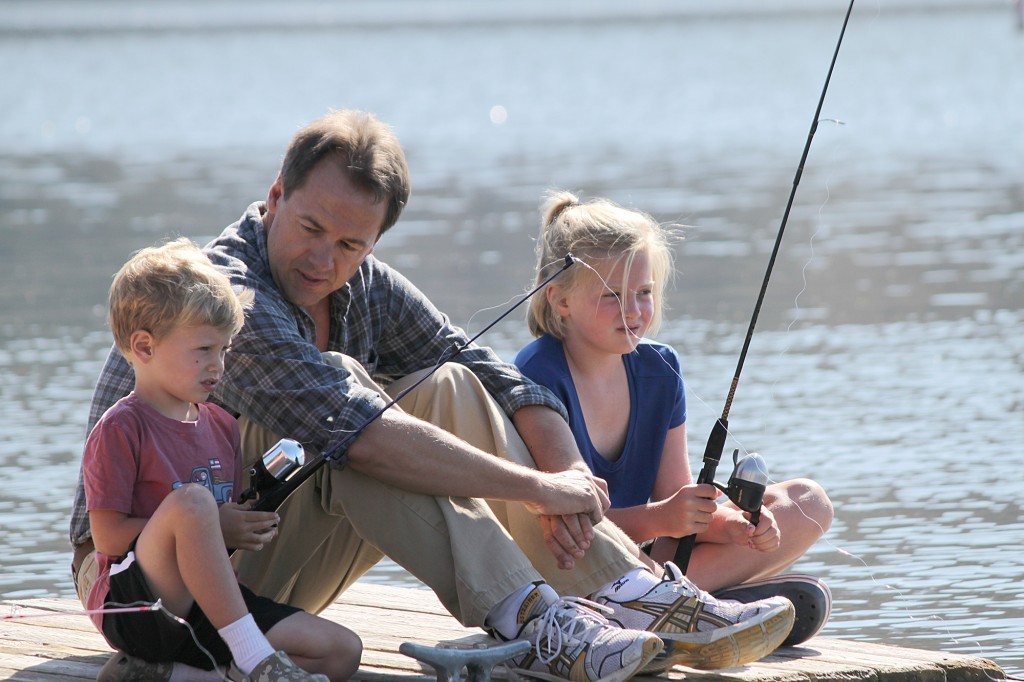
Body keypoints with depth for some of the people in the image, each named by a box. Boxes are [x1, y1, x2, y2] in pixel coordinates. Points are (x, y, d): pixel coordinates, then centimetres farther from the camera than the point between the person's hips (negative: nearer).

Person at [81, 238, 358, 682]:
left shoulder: (221, 425, 14)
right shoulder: (121, 429, -8)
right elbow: (108, 535, -14)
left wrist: (251, 525, -1)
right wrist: (213, 527, -15)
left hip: (207, 607, 8)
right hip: (136, 607, -8)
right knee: (192, 499, -33)